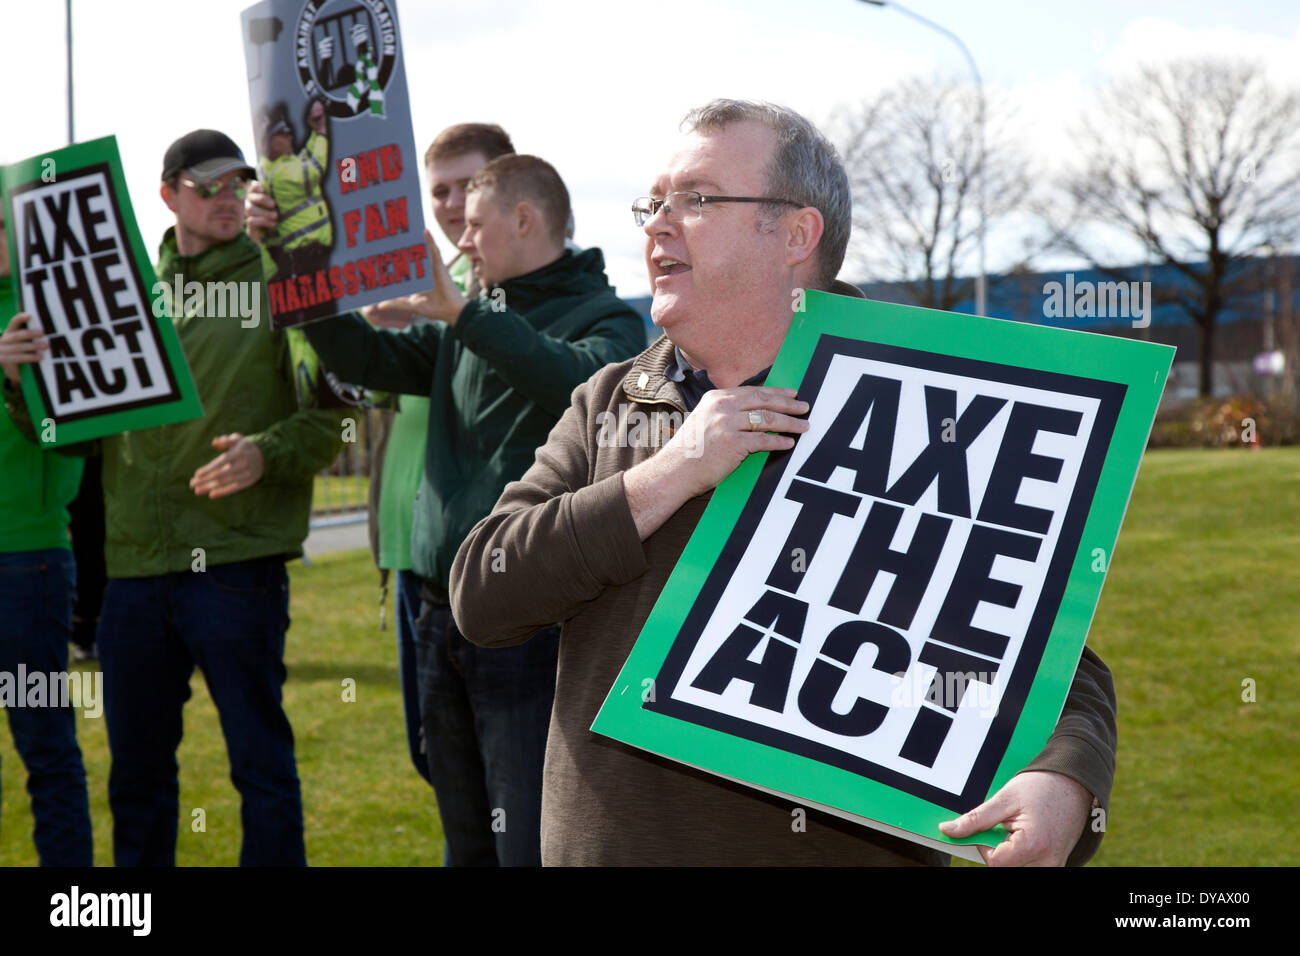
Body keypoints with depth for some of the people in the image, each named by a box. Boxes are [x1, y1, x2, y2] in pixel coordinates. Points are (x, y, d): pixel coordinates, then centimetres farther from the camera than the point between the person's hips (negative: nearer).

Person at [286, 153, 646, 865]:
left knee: (531, 846, -9)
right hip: (443, 618, 7)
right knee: (466, 844, 15)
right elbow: (364, 359, 19)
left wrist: (464, 313, -27)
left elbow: (585, 384, -26)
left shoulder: (606, 319, -5)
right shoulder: (467, 327, 18)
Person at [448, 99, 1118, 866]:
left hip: (835, 845, -4)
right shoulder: (607, 404, 7)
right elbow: (480, 597, -5)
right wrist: (667, 477, -15)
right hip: (599, 842, 4)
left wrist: (1063, 784, -29)